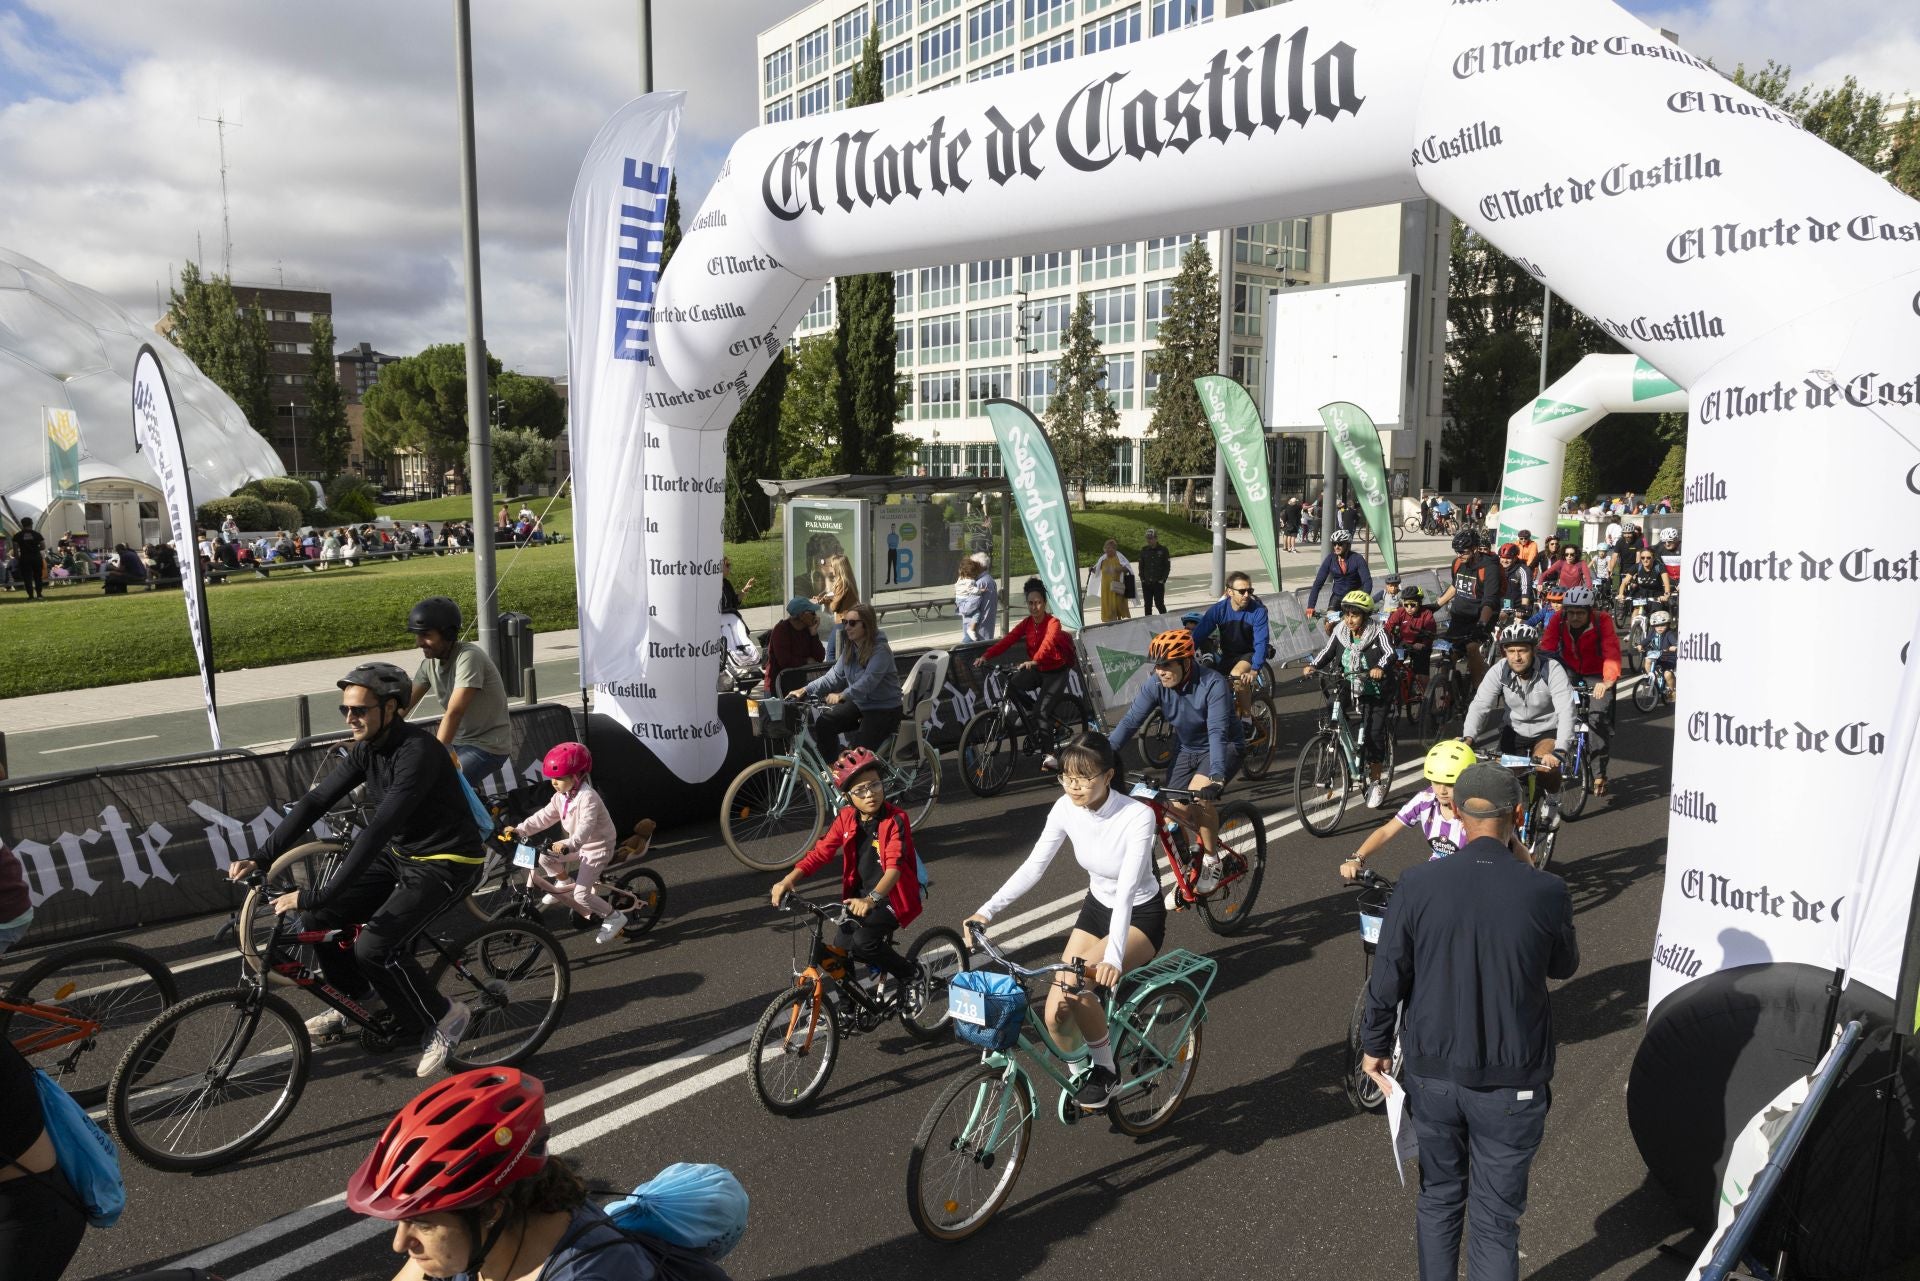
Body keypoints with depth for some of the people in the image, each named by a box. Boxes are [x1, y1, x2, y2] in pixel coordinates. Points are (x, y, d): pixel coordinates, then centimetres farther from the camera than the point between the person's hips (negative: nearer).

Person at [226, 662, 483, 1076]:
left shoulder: (417, 753, -28)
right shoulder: (366, 748, -1)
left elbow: (376, 831, -34)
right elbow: (315, 802, 1)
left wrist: (314, 895, -35)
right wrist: (260, 860, -8)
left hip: (446, 863, -9)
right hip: (399, 854, 9)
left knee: (374, 947, -22)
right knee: (317, 918, 0)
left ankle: (442, 1018, 0)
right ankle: (356, 1001, 24)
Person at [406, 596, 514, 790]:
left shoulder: (468, 657, -21)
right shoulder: (430, 660, 3)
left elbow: (454, 713, -28)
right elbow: (405, 703, 2)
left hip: (487, 747, -8)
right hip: (457, 742, 8)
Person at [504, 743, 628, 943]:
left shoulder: (588, 797, -29)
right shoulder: (561, 797, -1)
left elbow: (586, 826, -42)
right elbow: (544, 816, 1)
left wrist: (569, 845, -57)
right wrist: (520, 829, -10)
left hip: (598, 848, -9)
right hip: (579, 845, 9)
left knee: (581, 895, -15)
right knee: (544, 858, 1)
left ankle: (614, 917, 1)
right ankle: (563, 883, 26)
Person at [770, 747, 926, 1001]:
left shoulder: (895, 819, -18)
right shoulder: (846, 818, -2)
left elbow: (895, 866, -30)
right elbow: (820, 852, -7)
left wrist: (872, 899, -47)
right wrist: (789, 880, -24)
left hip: (892, 895, -5)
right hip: (859, 896, 5)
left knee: (863, 942, -26)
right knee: (841, 949, -9)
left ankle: (913, 976, -1)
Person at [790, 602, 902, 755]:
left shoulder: (880, 650, -23)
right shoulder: (850, 648, 3)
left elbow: (868, 681, -35)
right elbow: (835, 675, 0)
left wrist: (842, 695, -48)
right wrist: (806, 689, -10)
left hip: (885, 710, -8)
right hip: (859, 704, 8)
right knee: (823, 723, -6)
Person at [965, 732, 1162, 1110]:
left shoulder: (1137, 816, -29)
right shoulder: (1066, 809, -14)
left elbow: (1127, 889, -38)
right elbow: (1033, 866, -12)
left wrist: (1113, 956, -49)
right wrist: (986, 911, -23)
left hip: (1139, 916, -5)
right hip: (1097, 907, 5)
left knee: (1077, 987, -30)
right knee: (1057, 1012, -7)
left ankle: (1106, 1071, -4)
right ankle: (1078, 1076, 23)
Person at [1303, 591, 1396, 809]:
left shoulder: (1376, 633, -13)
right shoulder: (1339, 632, -2)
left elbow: (1389, 653, -27)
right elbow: (1327, 652, -3)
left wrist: (1380, 667, -48)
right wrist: (1312, 666, -22)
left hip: (1374, 694, -4)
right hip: (1346, 690, 4)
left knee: (1375, 735, -6)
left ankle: (1375, 783, 7)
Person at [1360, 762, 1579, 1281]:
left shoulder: (1418, 885, -15)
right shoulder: (1545, 892, -17)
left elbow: (1386, 980, -8)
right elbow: (1564, 966, 4)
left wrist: (1375, 1046, 10)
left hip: (1432, 1073, 1)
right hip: (1510, 1083, -1)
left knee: (1439, 1197, 22)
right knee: (1495, 1218, 12)